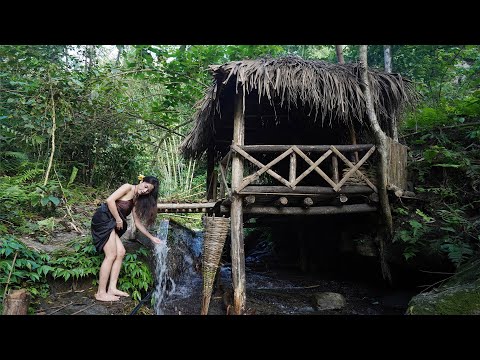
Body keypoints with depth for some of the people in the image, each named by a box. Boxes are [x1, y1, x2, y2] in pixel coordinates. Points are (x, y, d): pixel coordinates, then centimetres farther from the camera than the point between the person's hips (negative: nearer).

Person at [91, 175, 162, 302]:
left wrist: (151, 237, 16)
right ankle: (101, 293, -4)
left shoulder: (136, 200, 15)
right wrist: (118, 220, -13)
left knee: (121, 252, 4)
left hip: (110, 224, 9)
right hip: (103, 219, -9)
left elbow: (137, 222, 17)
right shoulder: (128, 187, -8)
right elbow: (110, 200, -20)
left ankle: (112, 288, 6)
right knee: (111, 255, -10)